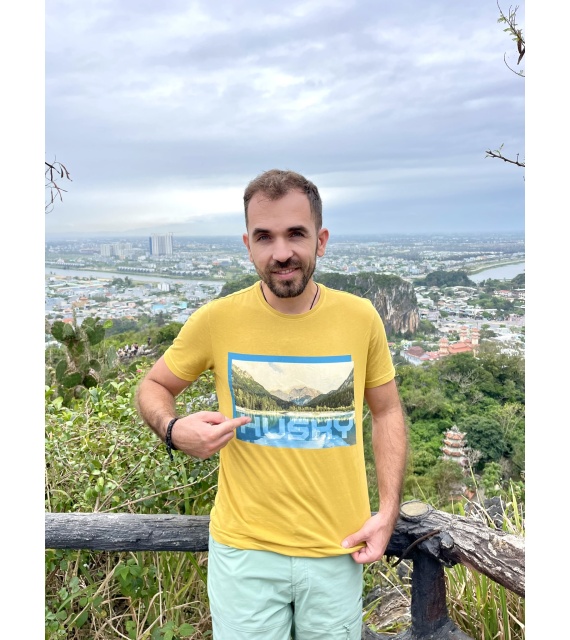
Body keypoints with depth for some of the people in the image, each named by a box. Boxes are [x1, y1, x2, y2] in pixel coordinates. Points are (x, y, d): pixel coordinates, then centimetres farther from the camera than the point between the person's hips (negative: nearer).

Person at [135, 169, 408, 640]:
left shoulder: (360, 317, -7)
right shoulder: (217, 319, -11)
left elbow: (387, 411, 5)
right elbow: (153, 387, 3)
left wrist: (388, 512, -2)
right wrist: (174, 430, -18)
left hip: (337, 550, 2)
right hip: (245, 549, -1)